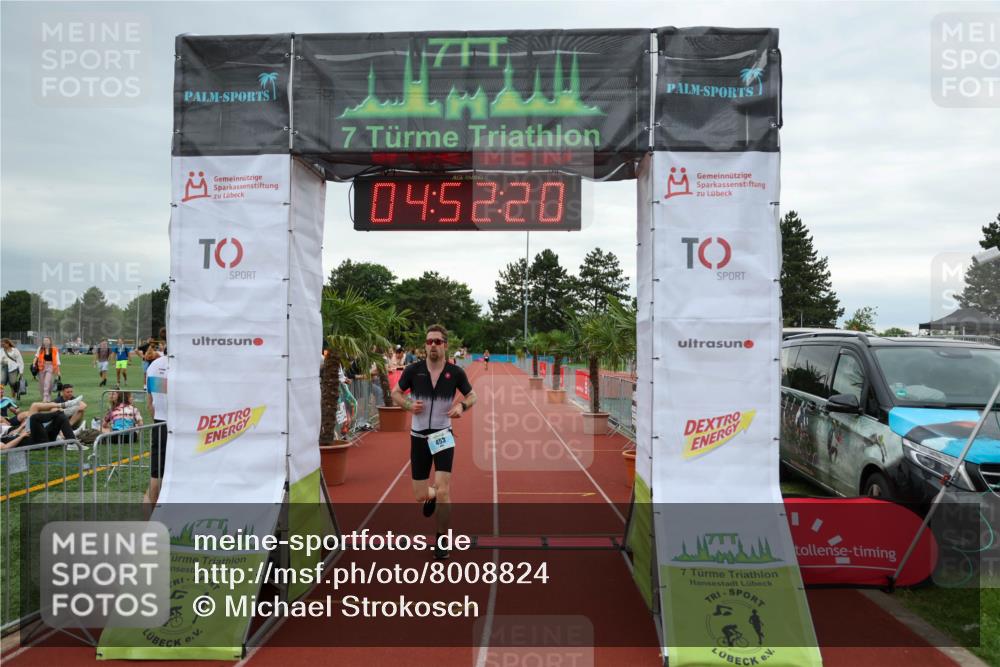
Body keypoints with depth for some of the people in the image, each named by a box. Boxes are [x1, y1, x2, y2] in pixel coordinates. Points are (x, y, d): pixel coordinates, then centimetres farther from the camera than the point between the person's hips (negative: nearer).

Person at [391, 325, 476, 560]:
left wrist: (462, 405, -14)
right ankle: (431, 495, 45)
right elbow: (395, 393, 7)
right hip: (419, 437, 1)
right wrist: (408, 405, -14)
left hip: (443, 436, -1)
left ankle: (441, 540, 10)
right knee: (420, 496, 5)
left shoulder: (455, 372, -5)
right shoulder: (413, 370, -5)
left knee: (443, 490, -13)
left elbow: (472, 395, 9)